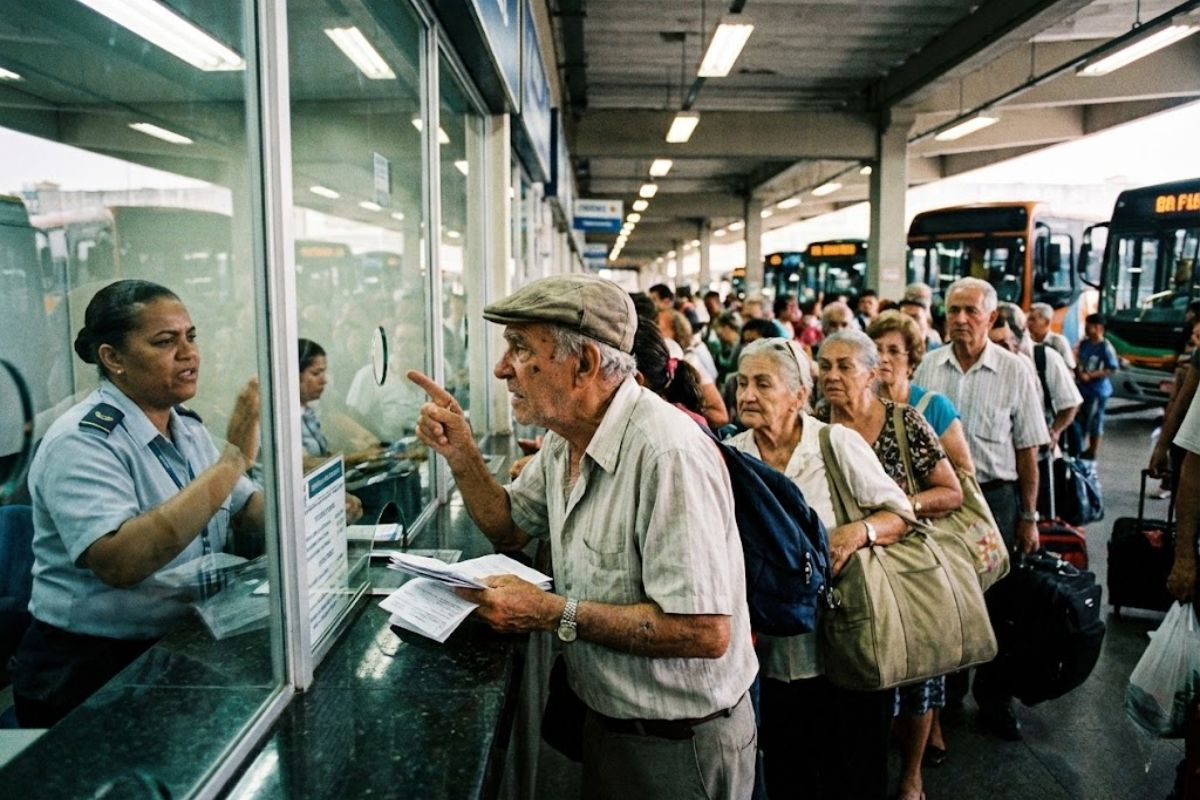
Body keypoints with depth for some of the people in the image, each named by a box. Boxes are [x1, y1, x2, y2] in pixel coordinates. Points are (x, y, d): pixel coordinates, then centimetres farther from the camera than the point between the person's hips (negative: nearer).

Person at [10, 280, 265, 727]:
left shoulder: (187, 428, 7)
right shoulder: (81, 441, -17)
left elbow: (251, 513, 8)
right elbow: (119, 562, -32)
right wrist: (233, 458, -32)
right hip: (95, 670, -7)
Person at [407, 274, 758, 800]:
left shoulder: (667, 452, -31)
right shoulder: (566, 439, -1)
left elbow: (706, 631, -33)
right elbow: (509, 527, 12)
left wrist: (553, 613, -27)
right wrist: (460, 453, -4)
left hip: (680, 743, -7)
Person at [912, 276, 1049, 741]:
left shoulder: (1016, 372, -5)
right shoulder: (929, 366, 1)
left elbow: (1026, 451, -2)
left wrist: (1028, 517, -1)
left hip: (993, 497, -2)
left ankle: (993, 697, 28)